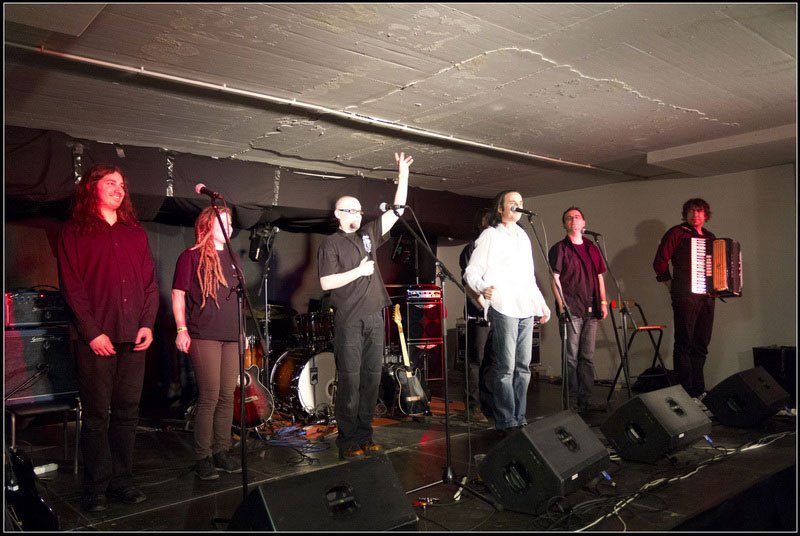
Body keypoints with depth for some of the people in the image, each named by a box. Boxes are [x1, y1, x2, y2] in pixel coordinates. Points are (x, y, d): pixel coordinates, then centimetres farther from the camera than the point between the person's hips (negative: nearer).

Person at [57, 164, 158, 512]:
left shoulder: (135, 232, 16)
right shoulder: (74, 232, 3)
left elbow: (151, 283, 12)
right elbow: (72, 286, -5)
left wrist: (148, 324, -1)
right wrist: (92, 332, -13)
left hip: (134, 338, 4)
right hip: (96, 338, -4)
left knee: (127, 412, 8)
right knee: (97, 414, 1)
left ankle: (122, 481, 18)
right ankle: (95, 489, 11)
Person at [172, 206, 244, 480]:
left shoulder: (233, 259, 18)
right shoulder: (191, 257, -1)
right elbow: (178, 295, -4)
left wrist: (244, 331, 18)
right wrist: (181, 329, -13)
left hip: (232, 337, 6)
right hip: (204, 336, -6)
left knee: (227, 396, 8)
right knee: (209, 397, -6)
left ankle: (221, 451, 19)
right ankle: (202, 457, 6)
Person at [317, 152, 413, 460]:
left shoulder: (368, 234, 14)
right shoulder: (331, 244, -2)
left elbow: (397, 211, 12)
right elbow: (326, 283, -11)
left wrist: (403, 174, 8)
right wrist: (359, 271, -10)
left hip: (374, 318, 6)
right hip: (349, 321, -6)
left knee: (372, 378, 8)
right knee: (350, 380, -3)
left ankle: (364, 436, 18)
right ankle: (347, 441, 6)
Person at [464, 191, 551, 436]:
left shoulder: (523, 236, 21)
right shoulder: (490, 235, 0)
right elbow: (471, 271, -6)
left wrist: (541, 303, 21)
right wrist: (482, 288, -26)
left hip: (526, 310, 7)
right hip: (503, 309, -7)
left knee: (523, 368, 9)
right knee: (506, 369, -6)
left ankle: (519, 419, 19)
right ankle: (506, 423, 2)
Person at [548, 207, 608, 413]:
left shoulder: (592, 249, 18)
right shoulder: (559, 249, 2)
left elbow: (599, 277, 20)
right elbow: (555, 279, -4)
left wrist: (603, 302, 10)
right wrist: (562, 305, -13)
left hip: (591, 310, 5)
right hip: (571, 310, -5)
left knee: (588, 357, 7)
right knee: (571, 357, -4)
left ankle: (586, 400, 14)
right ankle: (572, 401, 1)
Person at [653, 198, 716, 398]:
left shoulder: (710, 237, 19)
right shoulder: (676, 233, 0)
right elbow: (660, 261, -5)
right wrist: (671, 284, -4)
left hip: (707, 297, 7)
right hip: (685, 296, -7)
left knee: (701, 344, 11)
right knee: (684, 343, -5)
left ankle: (698, 390, 19)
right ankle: (685, 392, -1)